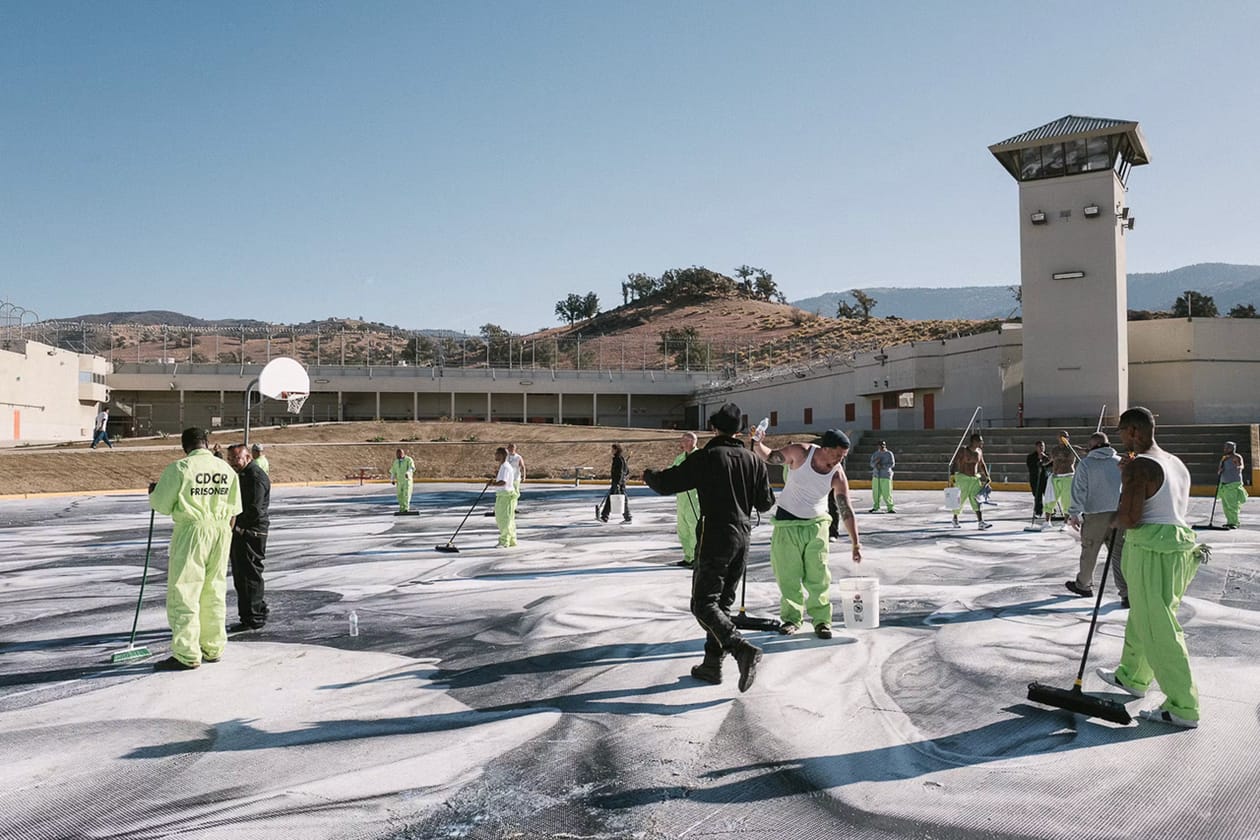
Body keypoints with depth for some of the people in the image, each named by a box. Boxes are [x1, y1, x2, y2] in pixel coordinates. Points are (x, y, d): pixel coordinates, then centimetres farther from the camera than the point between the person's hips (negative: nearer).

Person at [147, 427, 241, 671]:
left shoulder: (179, 468, -10)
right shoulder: (227, 469, 7)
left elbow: (162, 505, -6)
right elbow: (233, 511, 10)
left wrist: (153, 492, 15)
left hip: (191, 532, -6)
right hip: (221, 532, 6)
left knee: (183, 593, 1)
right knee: (214, 592, 13)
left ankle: (186, 655, 1)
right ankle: (213, 648, 21)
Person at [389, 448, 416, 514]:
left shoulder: (408, 459, -6)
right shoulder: (396, 461, 14)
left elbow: (412, 468, -21)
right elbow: (393, 471, 17)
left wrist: (408, 473, -40)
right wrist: (392, 479, 4)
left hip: (407, 480, -6)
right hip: (399, 481, 6)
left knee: (406, 494, -14)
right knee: (400, 495, 5)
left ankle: (406, 509, -18)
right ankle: (402, 508, 17)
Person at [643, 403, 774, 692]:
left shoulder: (707, 457, -10)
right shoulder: (754, 460, 6)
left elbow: (667, 484, -9)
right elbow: (765, 503, 11)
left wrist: (649, 475, 12)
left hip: (715, 537, -6)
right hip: (742, 537, 7)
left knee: (704, 604, -3)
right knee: (722, 602, 15)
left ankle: (742, 649, -21)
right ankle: (713, 663, 17)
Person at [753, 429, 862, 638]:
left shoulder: (838, 476, -14)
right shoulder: (799, 453, -17)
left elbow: (846, 511, -11)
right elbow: (770, 456, -3)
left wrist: (856, 544, -13)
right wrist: (757, 445, -24)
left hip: (816, 524, 1)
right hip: (787, 523, -1)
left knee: (818, 576, -2)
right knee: (788, 574, 4)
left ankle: (821, 620, 11)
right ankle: (792, 617, 19)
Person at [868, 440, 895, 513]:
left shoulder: (889, 454, 1)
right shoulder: (875, 454, 12)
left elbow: (892, 464, -7)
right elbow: (871, 464, 8)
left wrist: (882, 466, -17)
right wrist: (876, 461, -13)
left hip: (886, 476, -4)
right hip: (876, 475, 4)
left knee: (887, 493, -9)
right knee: (876, 492, 3)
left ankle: (890, 508, -4)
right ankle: (876, 507, 16)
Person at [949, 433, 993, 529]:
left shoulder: (979, 451, 6)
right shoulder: (963, 450, -13)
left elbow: (982, 464, 20)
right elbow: (954, 463, -17)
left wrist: (986, 476, 16)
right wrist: (952, 475, -25)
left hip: (975, 478, 5)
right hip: (963, 478, -5)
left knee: (976, 499, -8)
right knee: (960, 500, 5)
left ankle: (981, 523, -15)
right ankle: (955, 518, 30)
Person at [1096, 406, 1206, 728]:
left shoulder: (1137, 466, -16)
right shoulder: (1177, 463, 14)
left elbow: (1130, 517, -22)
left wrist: (1114, 520, 0)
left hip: (1151, 551, -10)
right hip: (1179, 542, 10)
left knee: (1159, 629, -2)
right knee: (1142, 616, 23)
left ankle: (1183, 709, 3)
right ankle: (1132, 677, 40)